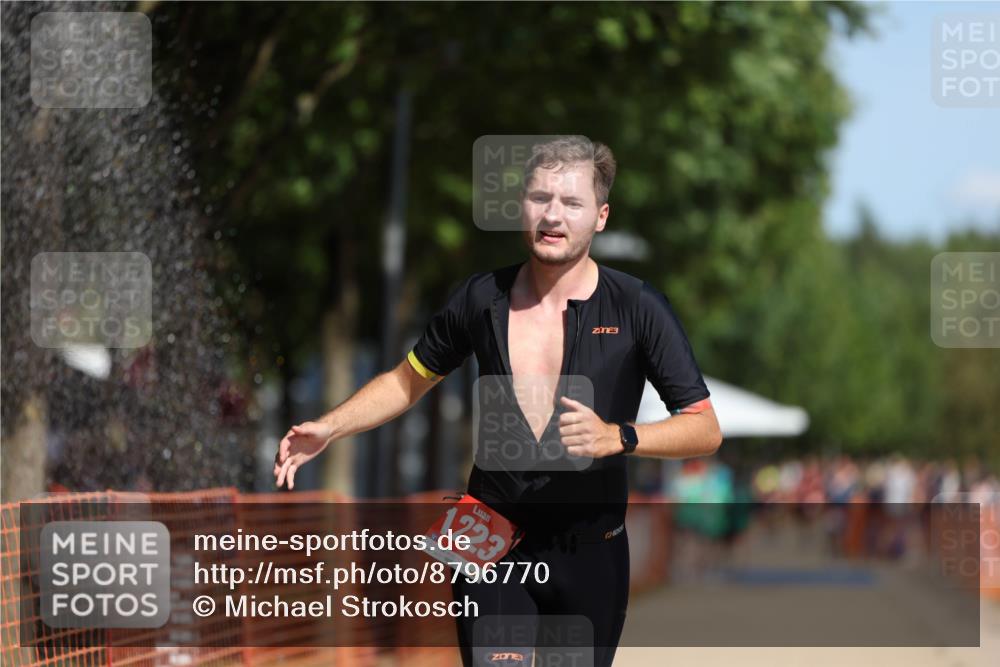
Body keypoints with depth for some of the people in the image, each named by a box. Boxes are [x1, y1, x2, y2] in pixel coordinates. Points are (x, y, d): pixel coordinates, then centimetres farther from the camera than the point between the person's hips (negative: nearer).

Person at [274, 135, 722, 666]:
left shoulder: (637, 308, -8)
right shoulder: (481, 298, -1)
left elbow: (705, 430, -9)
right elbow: (408, 380, 15)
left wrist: (617, 437, -25)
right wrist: (329, 428, 1)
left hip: (591, 556, 0)